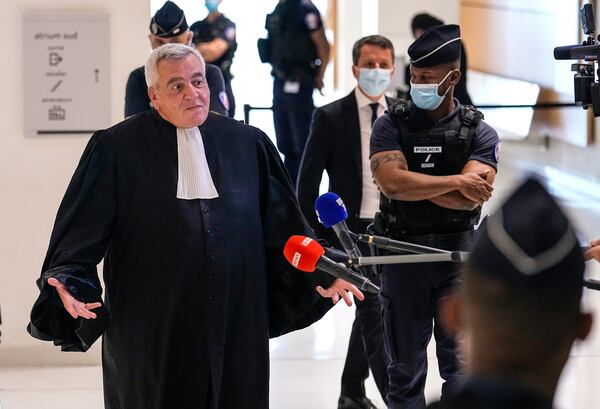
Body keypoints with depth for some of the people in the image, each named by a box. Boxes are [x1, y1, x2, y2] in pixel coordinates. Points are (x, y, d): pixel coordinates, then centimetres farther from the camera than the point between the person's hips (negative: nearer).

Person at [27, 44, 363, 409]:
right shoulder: (117, 149, -2)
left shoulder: (248, 144, 7)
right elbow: (81, 235, -3)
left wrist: (320, 275, 0)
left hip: (236, 326, 3)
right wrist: (73, 286, -19)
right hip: (149, 330, -2)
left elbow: (284, 228, 11)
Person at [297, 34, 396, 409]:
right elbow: (308, 185, -3)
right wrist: (322, 235, -5)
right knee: (373, 314, -9)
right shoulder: (330, 117, -6)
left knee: (370, 312, 15)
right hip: (352, 231, -4)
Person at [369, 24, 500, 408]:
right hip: (403, 254, 1)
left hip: (457, 254, -1)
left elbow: (468, 199, -15)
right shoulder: (391, 125, -1)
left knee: (462, 364, -1)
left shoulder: (479, 132, -2)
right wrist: (456, 181, -17)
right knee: (406, 368, 9)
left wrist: (413, 183, -16)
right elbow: (392, 183, -18)